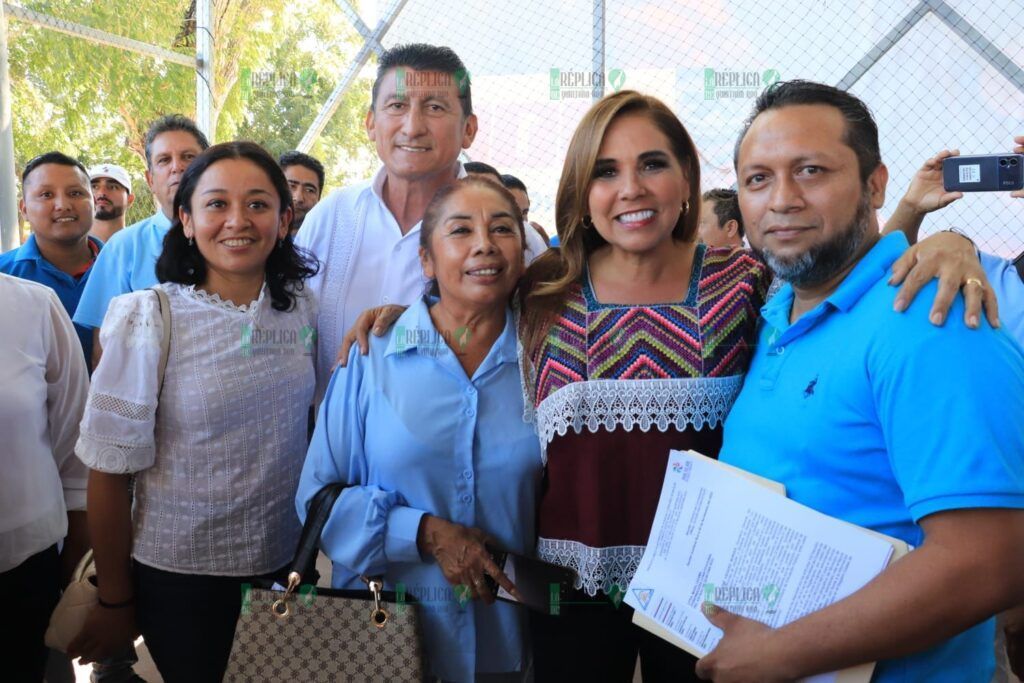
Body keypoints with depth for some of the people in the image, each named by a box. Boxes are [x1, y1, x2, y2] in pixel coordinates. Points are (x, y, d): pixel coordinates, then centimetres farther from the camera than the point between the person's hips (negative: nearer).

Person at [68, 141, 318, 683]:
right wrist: (114, 602, -6)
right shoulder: (149, 319, -14)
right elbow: (110, 472, -11)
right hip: (181, 577, -3)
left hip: (287, 562, 4)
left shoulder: (302, 310, -2)